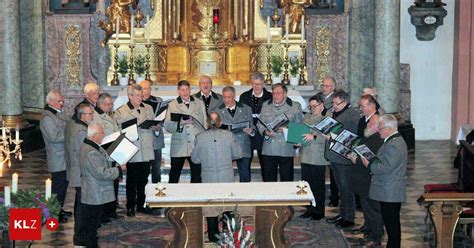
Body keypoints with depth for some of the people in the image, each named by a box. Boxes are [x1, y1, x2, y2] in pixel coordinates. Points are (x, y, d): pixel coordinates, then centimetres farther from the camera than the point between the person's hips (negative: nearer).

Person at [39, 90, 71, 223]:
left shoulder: (59, 114, 11)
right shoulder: (47, 118, -18)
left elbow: (67, 130, 22)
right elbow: (54, 137, -25)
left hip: (64, 158, 9)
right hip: (58, 159, -9)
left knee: (63, 185, 18)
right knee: (58, 186, -1)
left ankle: (59, 210, 31)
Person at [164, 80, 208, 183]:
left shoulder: (199, 103, 12)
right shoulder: (172, 105, 6)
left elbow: (205, 123, 13)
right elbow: (167, 126, -2)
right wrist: (180, 123, -19)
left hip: (196, 147, 1)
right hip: (178, 147, -1)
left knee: (197, 176, 4)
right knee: (174, 176, 1)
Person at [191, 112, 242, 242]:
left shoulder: (200, 137, -9)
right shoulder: (228, 135, -9)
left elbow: (195, 159, -1)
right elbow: (238, 154, 1)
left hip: (208, 178, 0)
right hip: (227, 178, 0)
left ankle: (213, 235, 15)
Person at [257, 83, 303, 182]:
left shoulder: (295, 106, 4)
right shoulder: (266, 105, 13)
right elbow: (260, 123, 13)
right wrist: (265, 132, -8)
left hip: (286, 150, -2)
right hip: (269, 150, 2)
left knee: (287, 180, 2)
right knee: (269, 180, 5)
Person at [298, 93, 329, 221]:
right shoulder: (307, 116, 16)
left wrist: (314, 136, -27)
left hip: (318, 157, -6)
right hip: (305, 155, 6)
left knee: (318, 185, 1)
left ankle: (319, 211, 11)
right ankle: (310, 209, 19)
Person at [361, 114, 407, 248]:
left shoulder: (393, 145, -22)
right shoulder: (395, 140, 13)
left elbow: (386, 167, -26)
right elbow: (383, 161, 20)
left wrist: (369, 165, -14)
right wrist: (371, 161, 6)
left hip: (390, 193, -11)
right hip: (391, 192, 11)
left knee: (391, 223, -2)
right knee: (392, 223, 17)